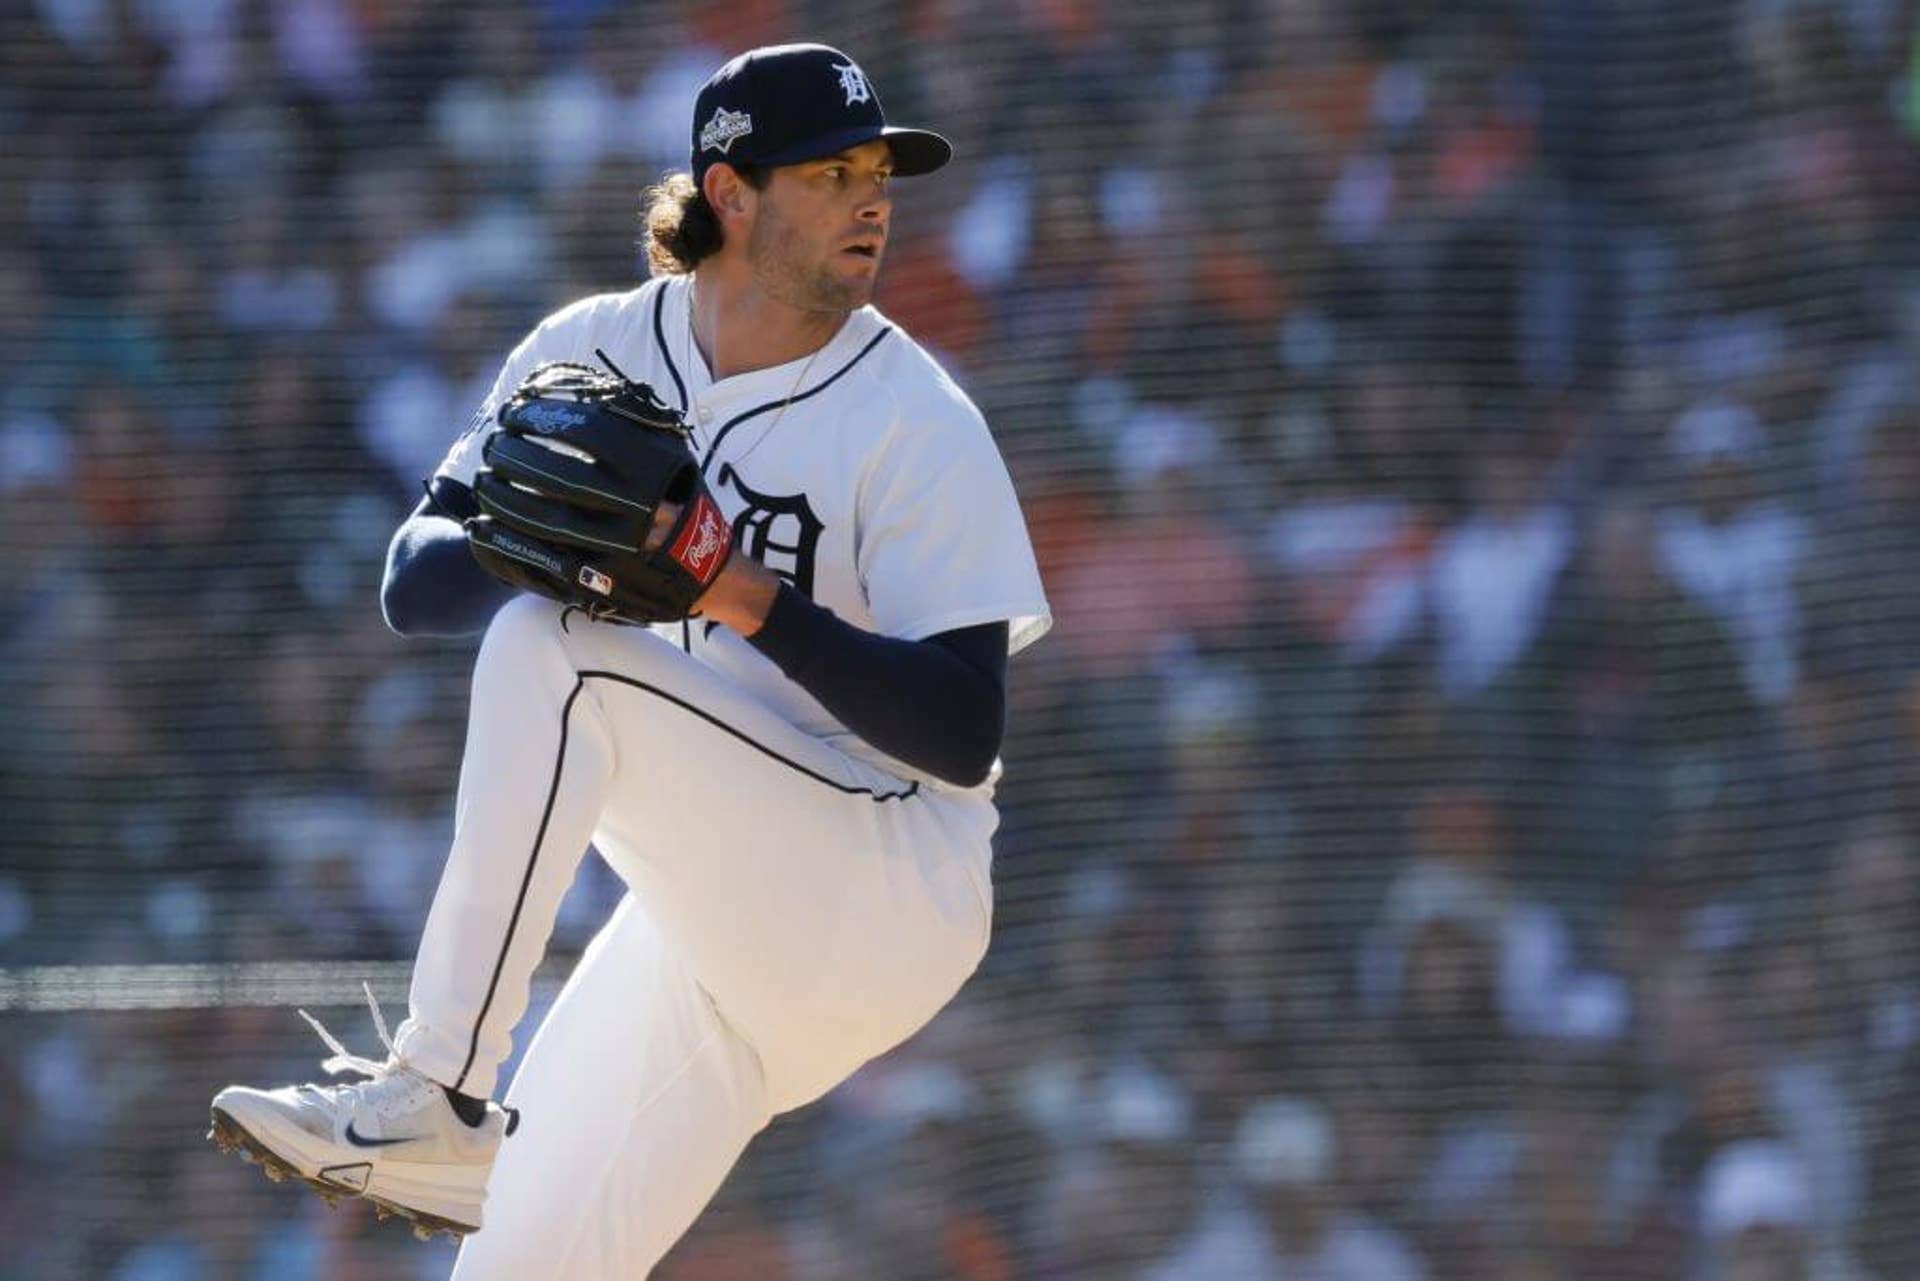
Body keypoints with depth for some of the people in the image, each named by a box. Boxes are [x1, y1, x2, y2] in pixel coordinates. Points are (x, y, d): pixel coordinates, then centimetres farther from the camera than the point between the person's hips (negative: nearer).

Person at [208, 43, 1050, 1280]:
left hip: (892, 898, -6)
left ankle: (436, 1096, -25)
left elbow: (965, 738, -17)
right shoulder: (592, 353, 4)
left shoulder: (917, 424, -10)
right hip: (712, 921, 6)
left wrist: (756, 604, -28)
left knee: (552, 655, -25)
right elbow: (414, 583, -1)